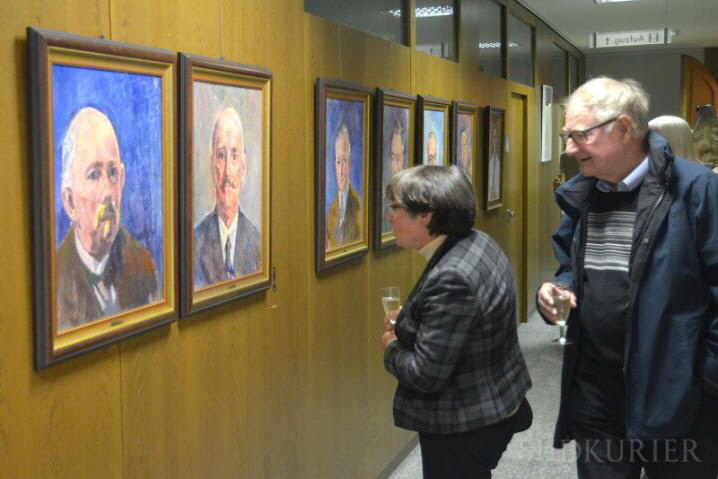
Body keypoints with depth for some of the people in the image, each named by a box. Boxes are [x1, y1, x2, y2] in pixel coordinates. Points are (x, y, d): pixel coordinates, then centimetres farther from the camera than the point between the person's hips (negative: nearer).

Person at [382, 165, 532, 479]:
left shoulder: (452, 278, -30)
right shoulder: (477, 244, -1)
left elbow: (426, 375, -28)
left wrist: (392, 347, -8)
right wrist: (406, 327, 1)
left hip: (465, 426, -9)